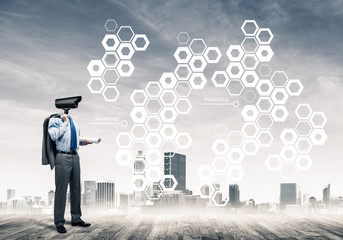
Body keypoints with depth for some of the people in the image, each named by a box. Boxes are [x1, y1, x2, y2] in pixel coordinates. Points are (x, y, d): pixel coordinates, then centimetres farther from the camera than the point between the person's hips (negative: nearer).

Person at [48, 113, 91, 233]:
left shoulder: (74, 122, 16)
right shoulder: (55, 120, -4)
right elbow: (54, 136, -20)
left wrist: (83, 141, 8)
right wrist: (65, 122, -14)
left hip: (75, 157, 7)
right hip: (62, 157, -7)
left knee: (76, 188, 12)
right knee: (61, 189, -4)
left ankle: (76, 218, 24)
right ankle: (59, 222, 3)